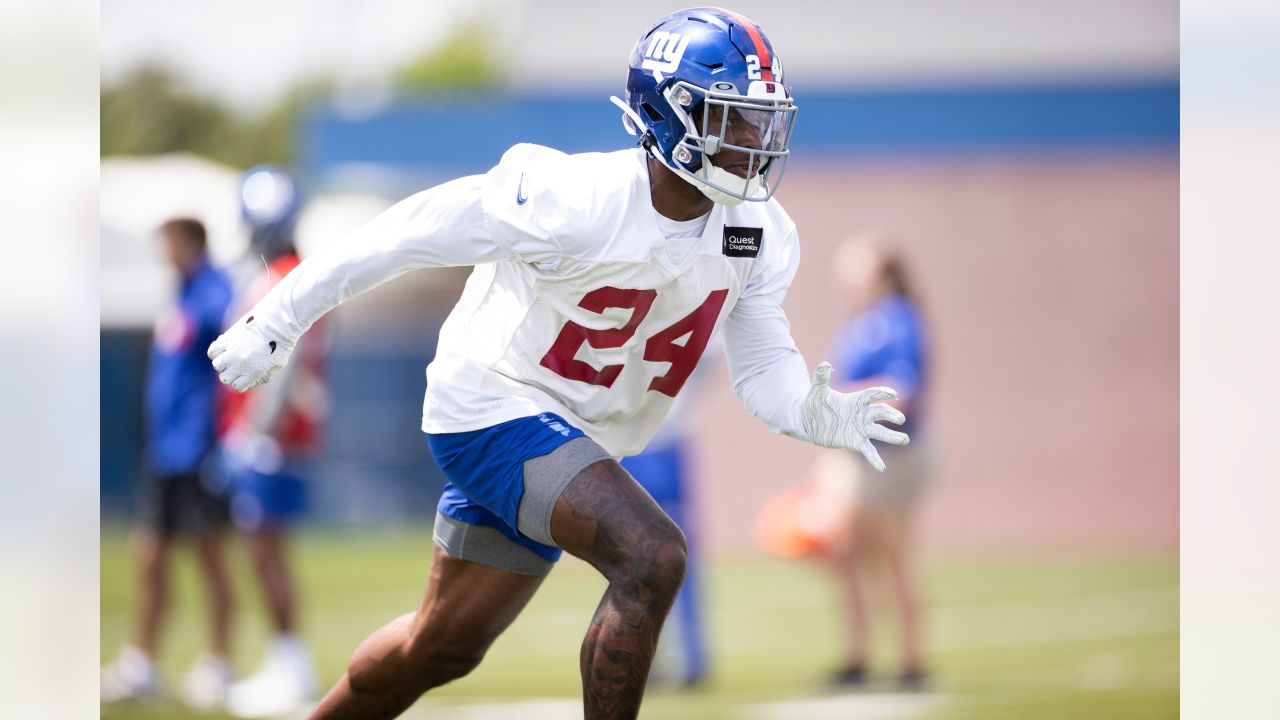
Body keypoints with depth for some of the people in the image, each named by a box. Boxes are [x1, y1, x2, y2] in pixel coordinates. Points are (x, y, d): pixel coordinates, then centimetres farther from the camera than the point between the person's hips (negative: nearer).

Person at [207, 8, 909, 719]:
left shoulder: (761, 238, -7)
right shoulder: (574, 201, -27)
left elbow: (764, 368, -3)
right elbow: (409, 234, -19)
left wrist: (816, 414, -27)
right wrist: (277, 321, -14)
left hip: (579, 439, 8)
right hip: (495, 410, -8)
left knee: (443, 648, 18)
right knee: (653, 557, -28)